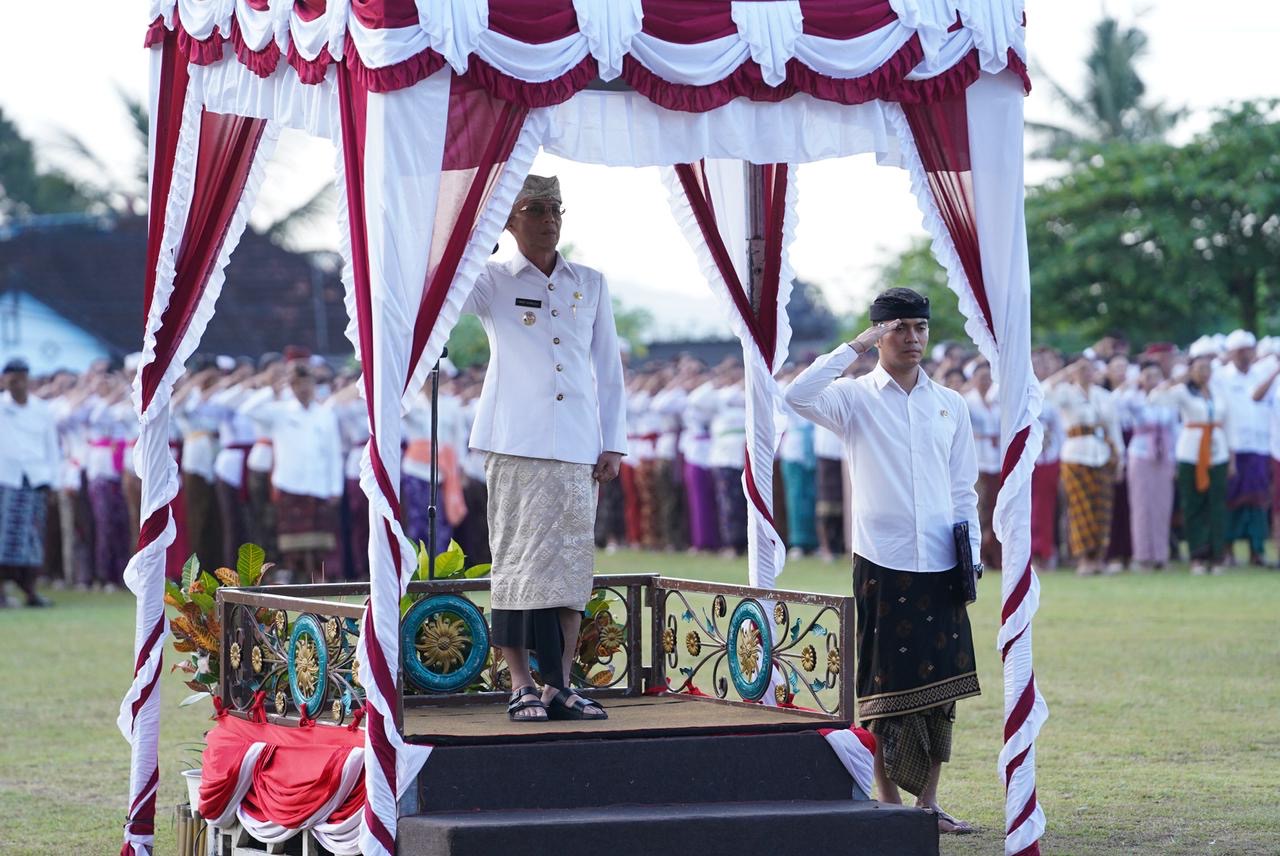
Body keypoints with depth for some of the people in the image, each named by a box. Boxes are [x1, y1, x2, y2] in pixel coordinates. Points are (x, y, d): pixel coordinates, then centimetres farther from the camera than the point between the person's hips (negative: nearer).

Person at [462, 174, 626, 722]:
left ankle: (561, 686, 6)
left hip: (577, 449, 3)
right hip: (516, 446, -3)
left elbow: (608, 366, 15)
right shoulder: (494, 282, 7)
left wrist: (613, 443, 9)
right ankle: (521, 686, -1)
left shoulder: (590, 285, 15)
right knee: (519, 561, -5)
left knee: (571, 564, 1)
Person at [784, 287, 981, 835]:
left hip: (939, 566, 4)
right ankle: (890, 804, 7)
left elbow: (963, 490, 16)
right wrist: (857, 346, -15)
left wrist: (971, 553, 7)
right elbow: (799, 395, -20)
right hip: (881, 563, -3)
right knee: (884, 687, 0)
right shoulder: (856, 398, 1)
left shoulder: (950, 405, 13)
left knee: (942, 686, 4)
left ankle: (928, 801, 12)